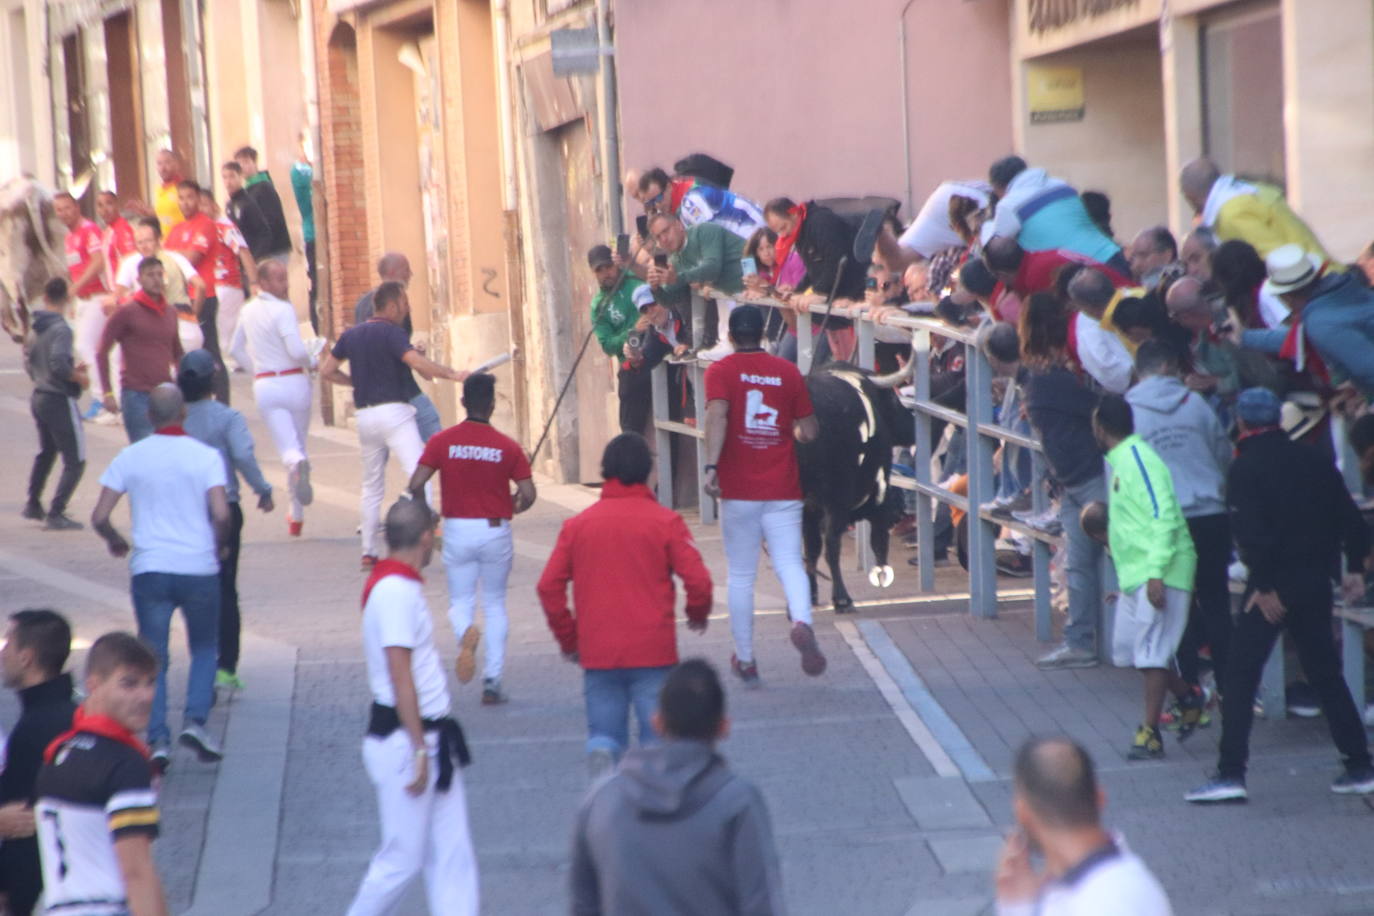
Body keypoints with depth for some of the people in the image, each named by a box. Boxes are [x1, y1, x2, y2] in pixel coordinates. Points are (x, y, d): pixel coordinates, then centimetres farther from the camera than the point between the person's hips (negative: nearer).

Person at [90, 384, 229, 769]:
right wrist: (219, 546, 7)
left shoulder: (130, 457, 2)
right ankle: (195, 720, -2)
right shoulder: (206, 456, -3)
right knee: (205, 649, 18)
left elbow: (99, 517, -2)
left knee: (153, 659, 8)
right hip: (199, 568, -1)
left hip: (149, 569, 1)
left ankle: (158, 740, -4)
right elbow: (221, 514, -13)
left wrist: (115, 541, 19)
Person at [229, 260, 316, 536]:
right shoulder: (283, 310, -12)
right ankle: (296, 515, 12)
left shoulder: (248, 311, 10)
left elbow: (235, 349, 22)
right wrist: (311, 363, -1)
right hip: (294, 381, -4)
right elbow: (297, 350, -21)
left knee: (289, 449, -4)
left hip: (264, 386, 4)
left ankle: (297, 465, -42)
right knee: (300, 445, 13)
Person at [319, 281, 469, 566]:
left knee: (372, 486, 15)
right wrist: (452, 374, -21)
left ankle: (368, 552, 14)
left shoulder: (351, 335, 13)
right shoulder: (392, 333, -8)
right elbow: (417, 363, -23)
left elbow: (327, 371, 18)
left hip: (365, 415, 7)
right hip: (394, 412, -7)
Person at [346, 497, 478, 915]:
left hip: (428, 739, 10)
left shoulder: (400, 585, 13)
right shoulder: (396, 591, -18)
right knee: (403, 858, -2)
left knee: (452, 853, 7)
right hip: (403, 740, -10)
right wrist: (419, 750, -21)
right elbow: (400, 675, -21)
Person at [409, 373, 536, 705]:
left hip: (457, 531, 0)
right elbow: (528, 494, -9)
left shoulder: (442, 441, -5)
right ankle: (492, 680, 9)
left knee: (461, 601, 13)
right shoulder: (508, 446, -6)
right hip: (496, 531, 0)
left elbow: (416, 484, -11)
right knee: (495, 604, 14)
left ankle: (466, 631, -23)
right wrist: (513, 507, 13)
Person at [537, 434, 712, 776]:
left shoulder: (576, 525, 4)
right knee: (658, 737, 6)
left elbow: (549, 587, 3)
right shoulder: (665, 521, -3)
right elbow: (698, 580, -7)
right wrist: (697, 614, 14)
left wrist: (568, 638, 15)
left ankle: (600, 755, -17)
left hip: (597, 654, 2)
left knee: (604, 732, 12)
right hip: (652, 651, -2)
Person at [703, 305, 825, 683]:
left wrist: (711, 466, -26)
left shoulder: (720, 371, 0)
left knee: (741, 575, 9)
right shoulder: (788, 372, 6)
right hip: (782, 489, 1)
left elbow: (717, 415, -18)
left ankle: (745, 661, 15)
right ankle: (802, 622, -33)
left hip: (738, 491, -1)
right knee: (789, 563, -3)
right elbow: (809, 432, 7)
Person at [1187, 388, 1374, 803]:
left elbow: (1252, 532, -19)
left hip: (1273, 587, -6)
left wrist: (1265, 586, -15)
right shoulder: (1314, 461, 9)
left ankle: (1230, 774, -8)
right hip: (1317, 580, 6)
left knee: (1240, 676, -2)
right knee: (1325, 674, 15)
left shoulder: (1245, 468, -9)